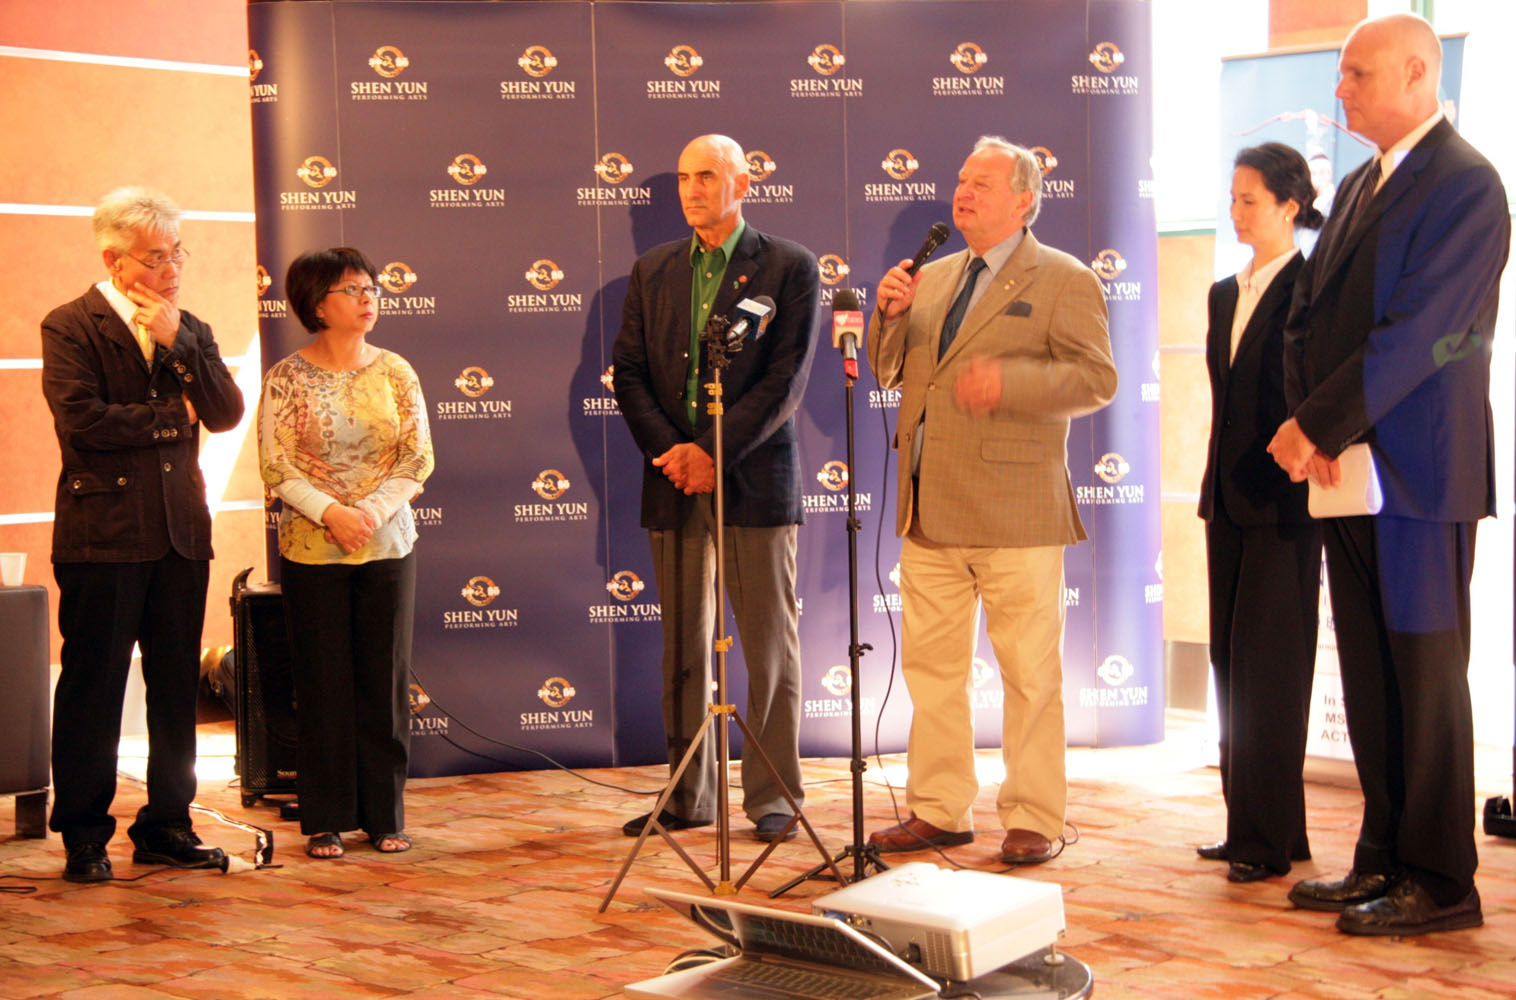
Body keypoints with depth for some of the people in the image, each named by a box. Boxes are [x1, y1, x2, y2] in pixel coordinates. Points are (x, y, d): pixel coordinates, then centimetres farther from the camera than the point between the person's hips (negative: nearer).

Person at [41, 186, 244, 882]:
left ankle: (167, 825, 19)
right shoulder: (69, 327, -3)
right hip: (102, 534, -5)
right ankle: (84, 835, 11)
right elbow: (82, 420, -16)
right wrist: (172, 417, -5)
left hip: (181, 535, 5)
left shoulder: (189, 331, 14)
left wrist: (177, 344, -8)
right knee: (93, 688, 1)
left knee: (178, 687, 8)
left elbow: (227, 414, 2)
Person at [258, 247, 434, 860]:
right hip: (311, 550, -2)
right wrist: (331, 511, -19)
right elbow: (275, 467, -6)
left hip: (388, 545, 2)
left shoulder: (395, 372, 3)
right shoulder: (287, 378, -3)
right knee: (323, 684, 3)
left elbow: (418, 459, 0)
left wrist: (372, 510, -14)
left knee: (385, 680, 5)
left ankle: (385, 816, 16)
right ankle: (326, 821, 12)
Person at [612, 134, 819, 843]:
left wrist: (714, 453, -15)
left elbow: (786, 379, -9)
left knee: (770, 647, 2)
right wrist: (671, 451, -8)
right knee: (683, 649, 9)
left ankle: (773, 796, 11)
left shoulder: (790, 268, 0)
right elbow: (629, 372, 8)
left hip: (755, 480, -4)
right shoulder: (652, 271, 12)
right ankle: (689, 795, 18)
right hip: (674, 487, 4)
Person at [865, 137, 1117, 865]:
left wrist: (1010, 382, -22)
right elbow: (888, 373, 18)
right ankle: (940, 810, 20)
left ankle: (1032, 820, 9)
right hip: (929, 510, 6)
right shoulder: (933, 278, 18)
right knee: (930, 667, 10)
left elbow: (1096, 379, -10)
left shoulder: (1063, 280, -1)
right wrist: (890, 316, -1)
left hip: (1015, 511, -6)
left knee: (1029, 673, 0)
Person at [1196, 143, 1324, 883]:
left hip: (1284, 500, -8)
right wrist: (1218, 487, 15)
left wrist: (1305, 485, -14)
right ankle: (1253, 826, 17)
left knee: (1267, 663, -7)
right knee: (1232, 662, 9)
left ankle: (1269, 837, -2)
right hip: (1231, 497, 8)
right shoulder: (1225, 294, 15)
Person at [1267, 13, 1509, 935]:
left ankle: (1441, 883, 8)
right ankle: (1384, 859, 22)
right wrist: (1309, 425, -4)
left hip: (1417, 474, -8)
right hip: (1349, 472, 8)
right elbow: (1311, 315, 13)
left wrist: (1319, 428, -15)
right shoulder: (1359, 186, 17)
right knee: (1369, 677, 12)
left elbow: (1414, 334, -18)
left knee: (1426, 677, -1)